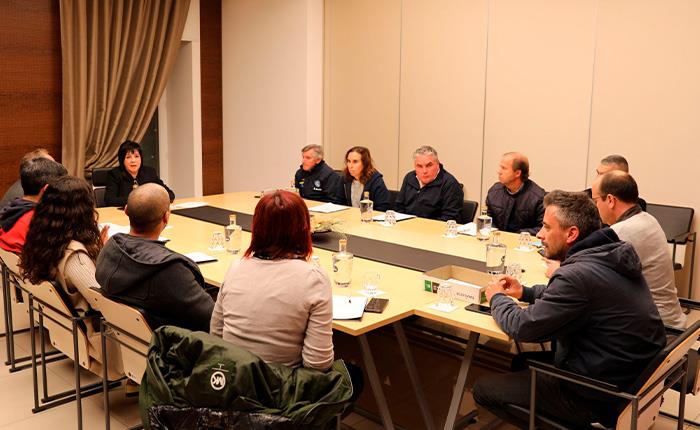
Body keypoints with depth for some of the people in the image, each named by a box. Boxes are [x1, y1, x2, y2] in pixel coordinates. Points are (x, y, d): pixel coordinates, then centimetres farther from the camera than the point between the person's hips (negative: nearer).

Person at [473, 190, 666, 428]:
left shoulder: (578, 274, -29)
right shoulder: (613, 253, 1)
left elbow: (522, 328, -20)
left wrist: (497, 298, -1)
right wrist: (525, 292, 9)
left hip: (598, 397, -9)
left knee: (482, 388, 0)